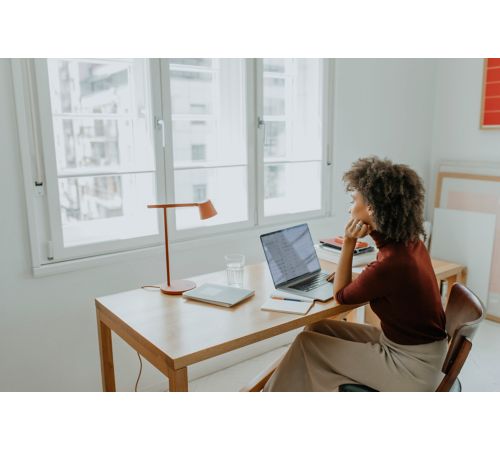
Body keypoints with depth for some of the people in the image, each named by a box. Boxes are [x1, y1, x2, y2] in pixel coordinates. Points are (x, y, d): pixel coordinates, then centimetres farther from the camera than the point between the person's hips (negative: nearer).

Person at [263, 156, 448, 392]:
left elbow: (341, 295, -11)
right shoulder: (410, 241, -4)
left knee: (307, 343, -4)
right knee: (319, 328, 8)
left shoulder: (390, 264, -30)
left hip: (412, 367, -8)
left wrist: (348, 242, -15)